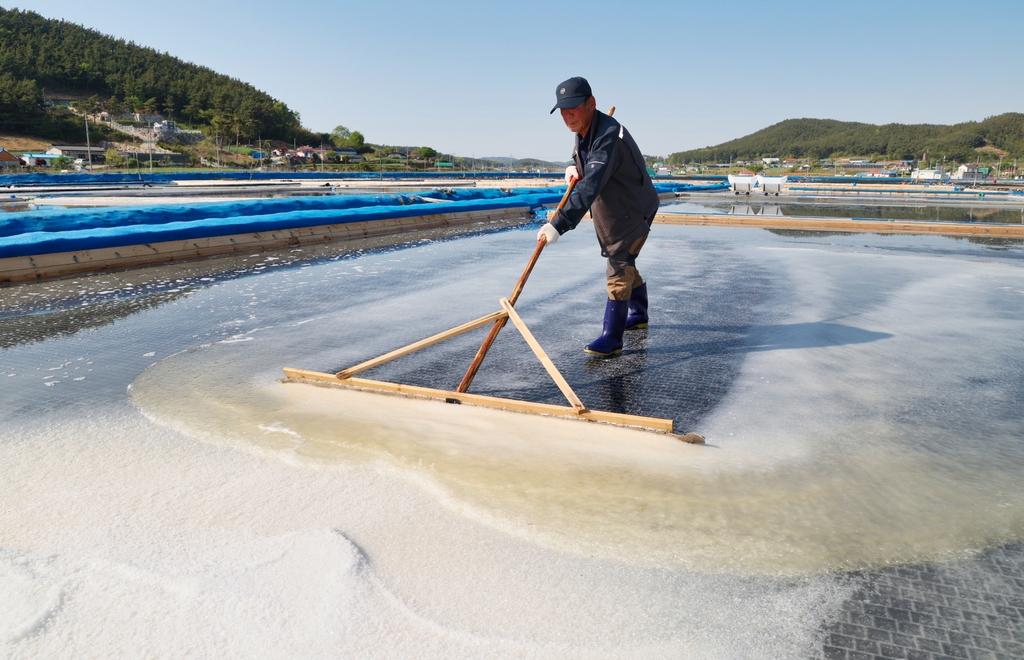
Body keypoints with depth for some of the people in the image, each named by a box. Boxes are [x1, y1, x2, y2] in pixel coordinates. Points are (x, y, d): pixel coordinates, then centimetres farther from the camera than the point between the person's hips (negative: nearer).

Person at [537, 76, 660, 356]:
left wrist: (559, 224, -52)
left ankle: (611, 339, -11)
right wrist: (576, 168, -6)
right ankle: (639, 314, 41)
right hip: (611, 212, 10)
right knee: (624, 264, 21)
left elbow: (590, 187, -44)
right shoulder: (584, 133, -2)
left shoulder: (608, 136, -32)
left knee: (619, 267, -13)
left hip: (634, 210, -10)